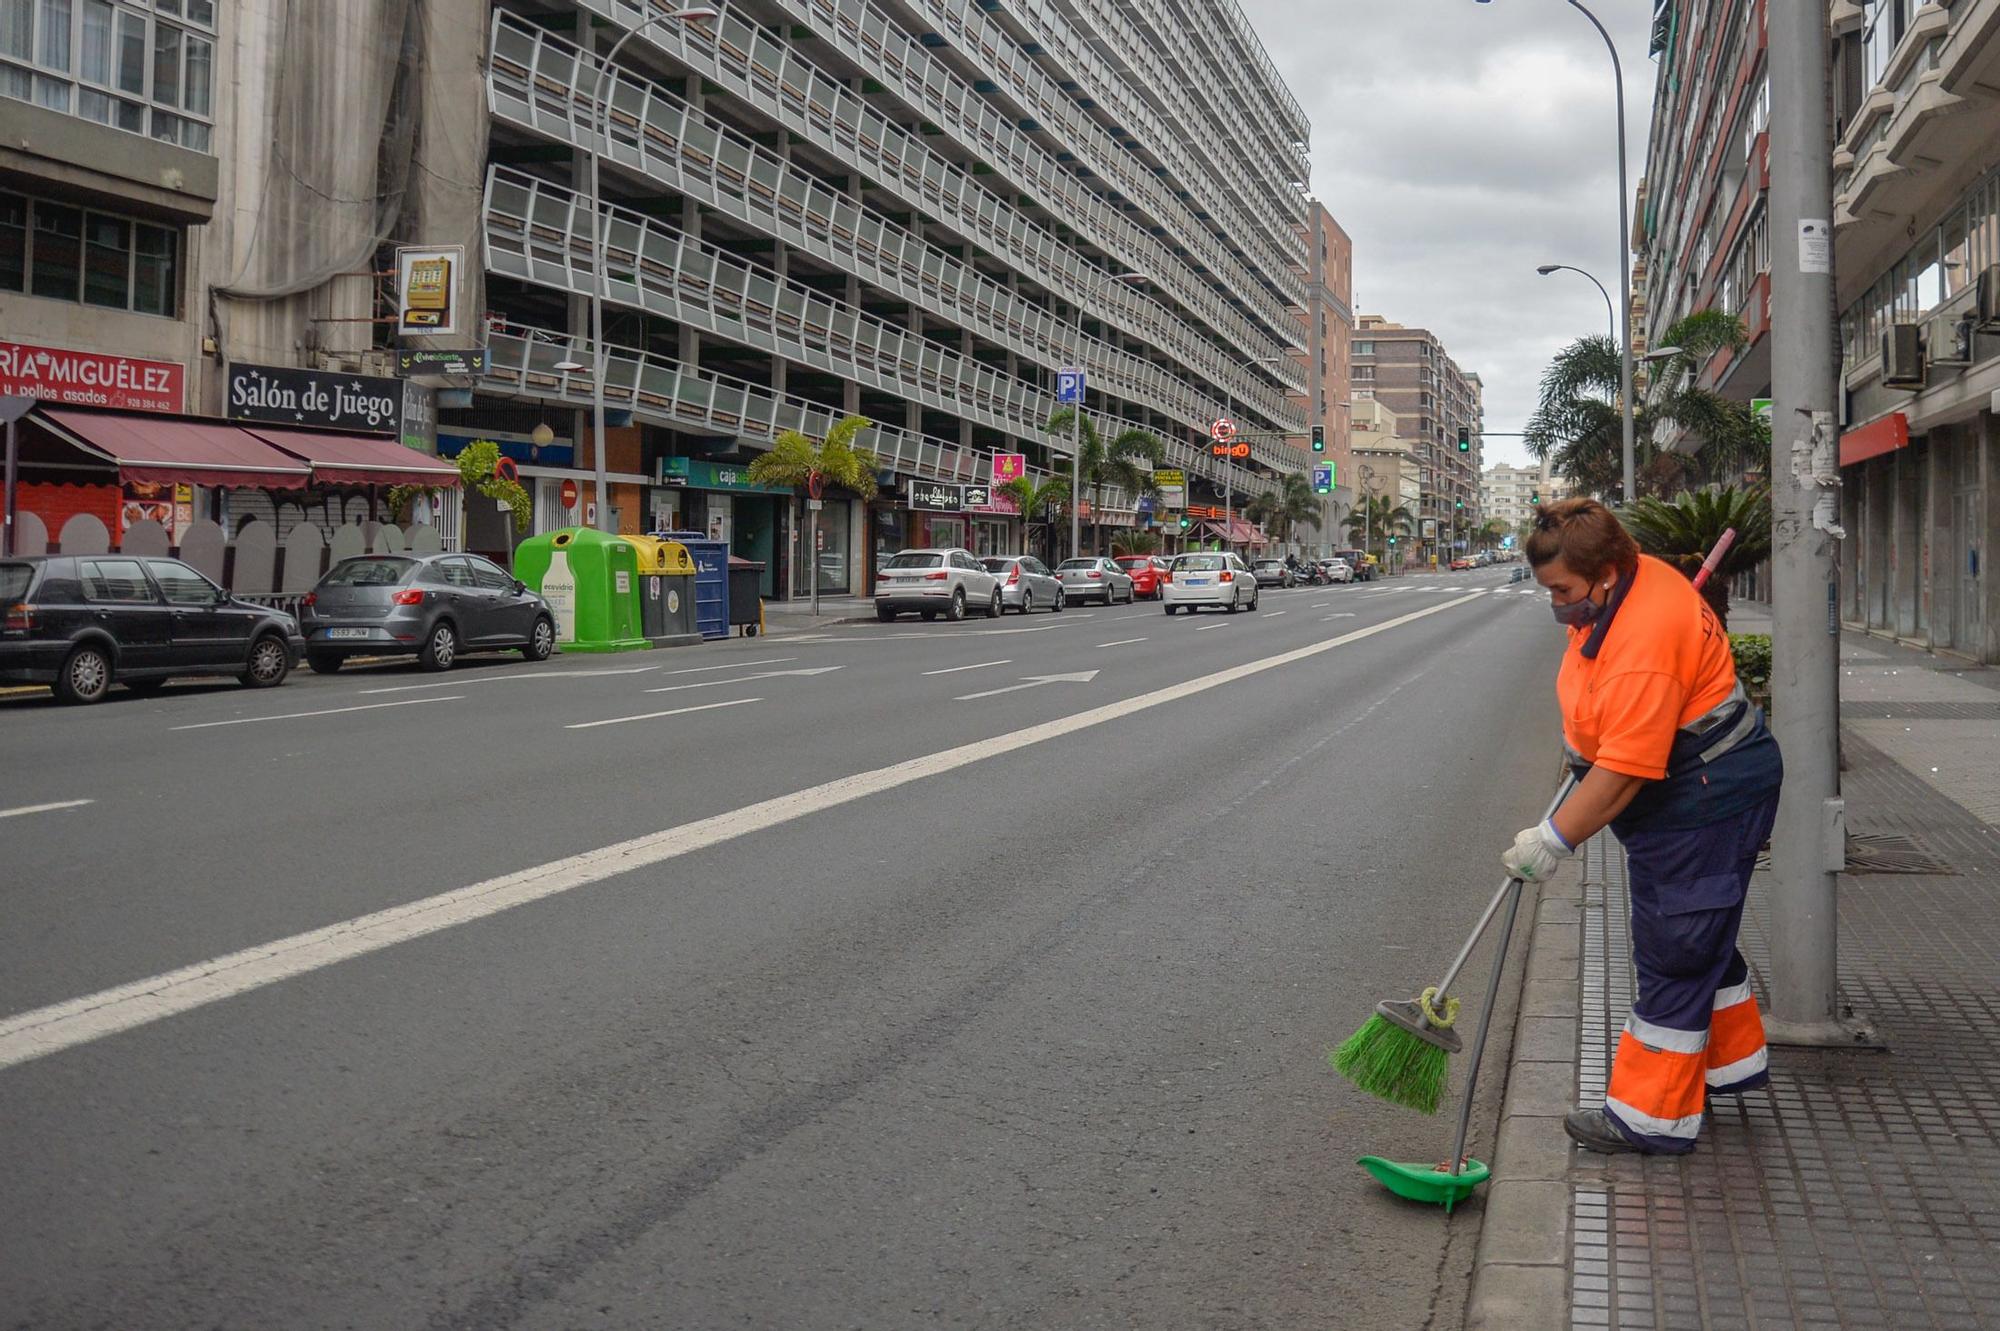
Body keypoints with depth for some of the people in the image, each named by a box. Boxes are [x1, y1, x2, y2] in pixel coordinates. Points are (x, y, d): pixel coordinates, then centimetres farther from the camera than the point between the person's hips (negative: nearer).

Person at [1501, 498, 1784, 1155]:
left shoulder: (1644, 646, -33)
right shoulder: (1629, 577, -1)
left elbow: (1621, 774, -32)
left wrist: (1553, 840, -26)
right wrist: (1584, 742, 25)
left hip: (1707, 799, -11)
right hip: (1683, 796, 11)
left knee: (1676, 950, -4)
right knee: (1698, 937, 23)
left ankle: (1654, 1113, 5)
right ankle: (1732, 1060, 41)